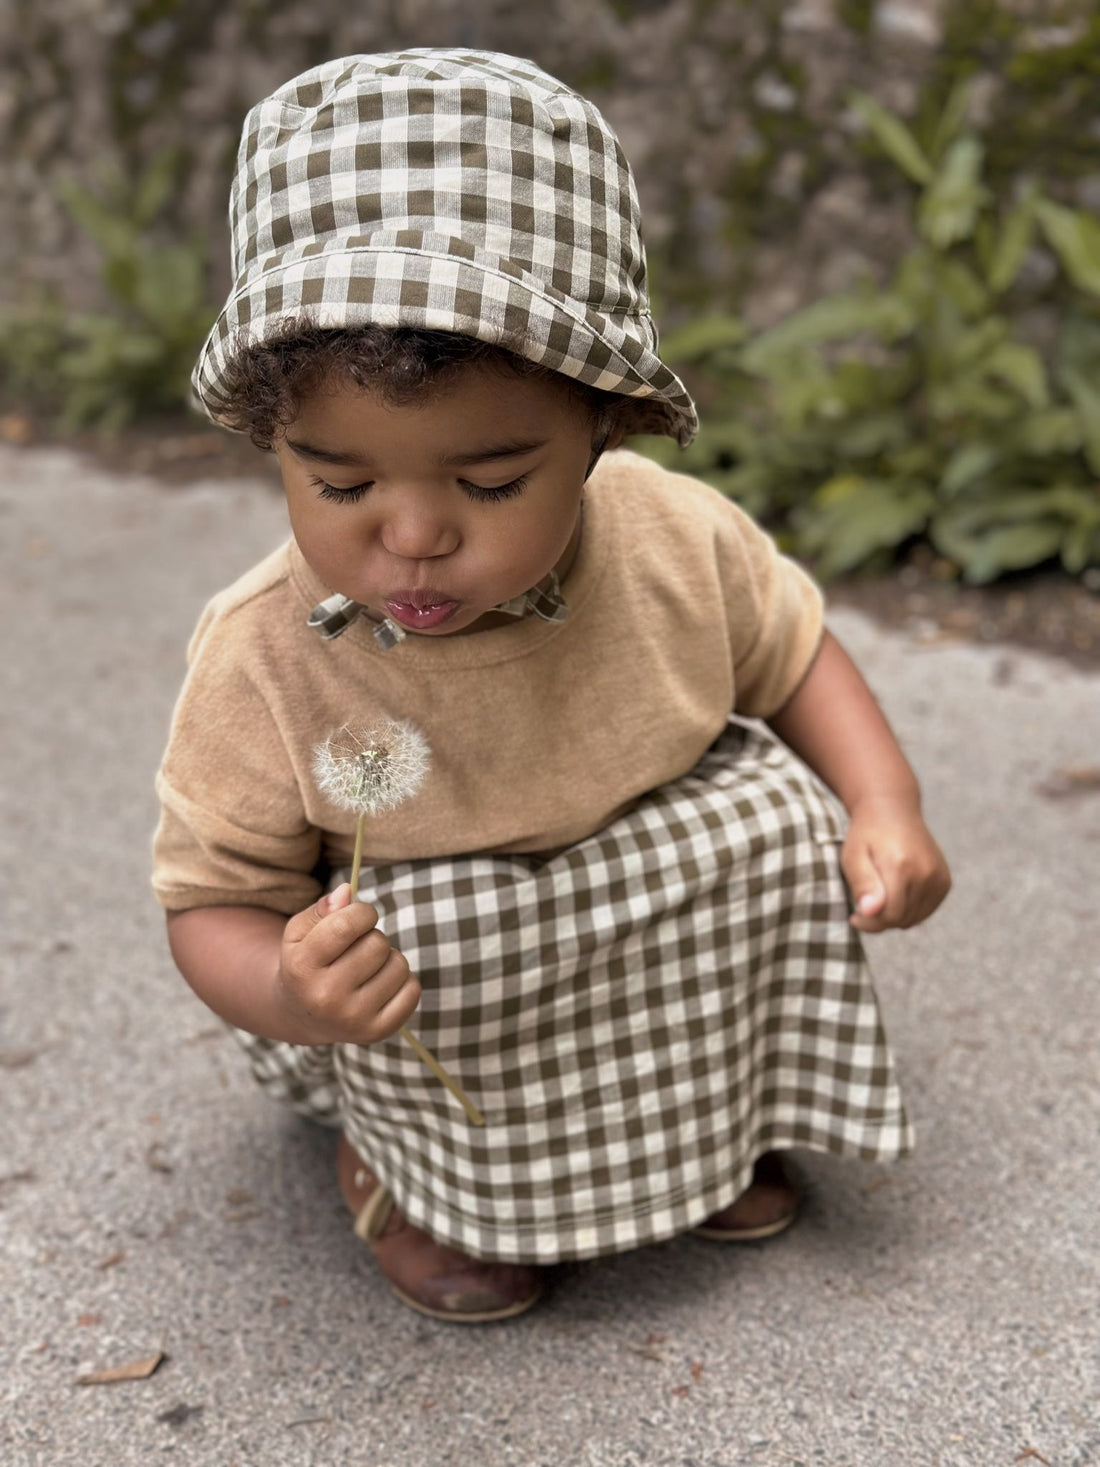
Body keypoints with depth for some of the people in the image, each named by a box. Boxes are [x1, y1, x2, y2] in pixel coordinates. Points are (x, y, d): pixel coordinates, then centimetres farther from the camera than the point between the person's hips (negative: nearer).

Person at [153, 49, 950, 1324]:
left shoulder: (678, 546, -20)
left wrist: (884, 810, -13)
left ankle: (708, 1110, 11)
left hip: (674, 894, 4)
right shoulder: (263, 661, -27)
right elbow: (217, 898, -18)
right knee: (429, 936, -33)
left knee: (775, 817, -17)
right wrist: (289, 995, -40)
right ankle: (400, 1158, 3)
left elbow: (793, 654, 1)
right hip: (409, 951, -3)